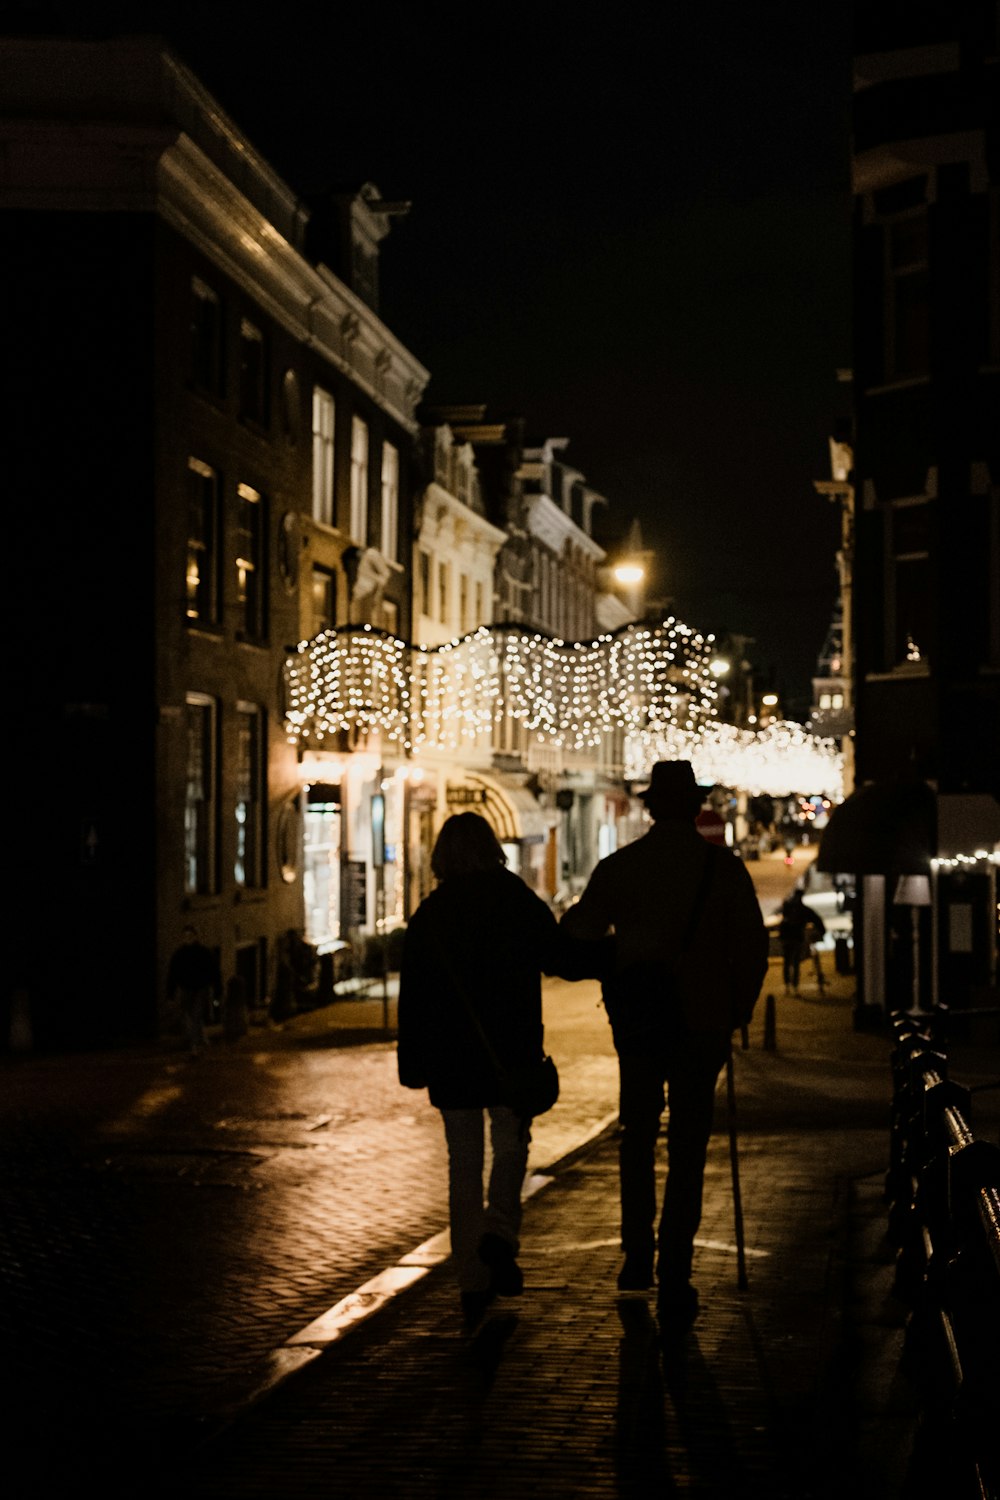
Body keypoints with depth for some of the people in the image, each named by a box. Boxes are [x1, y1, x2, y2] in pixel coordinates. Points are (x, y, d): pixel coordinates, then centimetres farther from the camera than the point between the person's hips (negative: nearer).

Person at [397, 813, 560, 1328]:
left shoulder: (428, 914, 1)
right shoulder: (522, 903, -3)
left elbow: (413, 994, 2)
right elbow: (561, 961, 3)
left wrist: (412, 1063, 7)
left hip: (449, 1054, 1)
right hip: (512, 1051, -1)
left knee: (464, 1161, 9)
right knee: (510, 1144, 13)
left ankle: (473, 1284, 8)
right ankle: (499, 1233, -16)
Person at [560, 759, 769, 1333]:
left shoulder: (618, 866, -1)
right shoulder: (724, 867, -4)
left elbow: (580, 937, 0)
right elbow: (753, 947, -5)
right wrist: (738, 1008, 7)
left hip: (635, 1019, 2)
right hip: (701, 1020, -1)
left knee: (638, 1137, 19)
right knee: (688, 1148, 2)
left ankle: (638, 1258, 18)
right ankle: (674, 1279, -1)